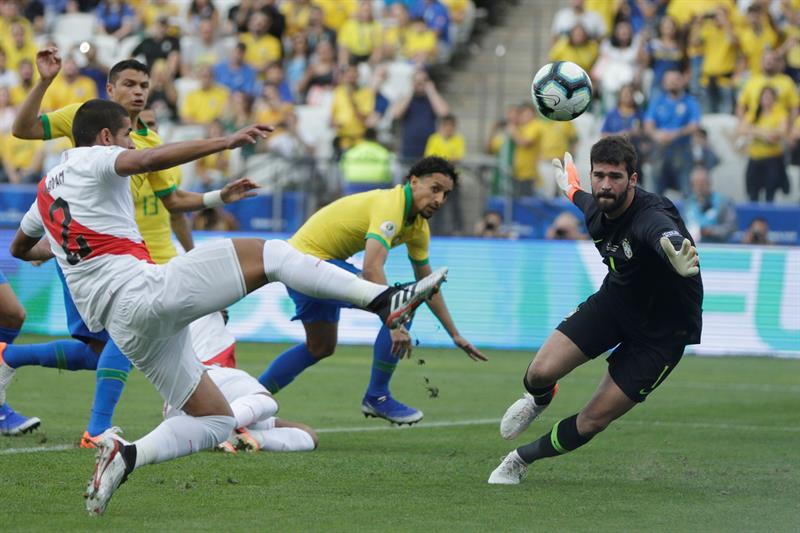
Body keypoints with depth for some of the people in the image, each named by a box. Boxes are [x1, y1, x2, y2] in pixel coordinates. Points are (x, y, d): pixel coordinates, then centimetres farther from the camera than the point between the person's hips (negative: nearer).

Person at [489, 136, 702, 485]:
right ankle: (539, 398, 27)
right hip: (614, 300, 5)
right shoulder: (596, 208, -12)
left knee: (593, 421, -5)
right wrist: (571, 188, 41)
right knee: (541, 373, -12)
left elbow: (668, 235, -62)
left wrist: (678, 253, -88)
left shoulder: (651, 216, -35)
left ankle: (523, 459, 22)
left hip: (662, 334, -5)